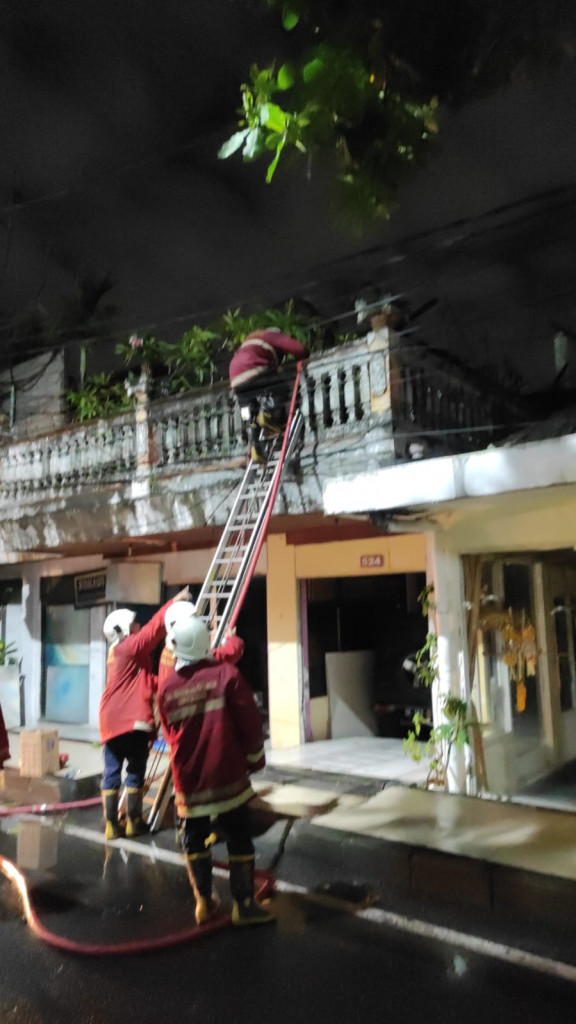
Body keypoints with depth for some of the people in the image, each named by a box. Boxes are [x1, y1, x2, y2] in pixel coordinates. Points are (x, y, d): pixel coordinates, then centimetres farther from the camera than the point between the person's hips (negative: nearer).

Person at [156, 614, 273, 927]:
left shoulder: (166, 688, 0)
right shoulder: (226, 674, -10)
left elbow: (169, 733, 13)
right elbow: (249, 722, -9)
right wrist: (254, 758, 6)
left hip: (188, 779, 3)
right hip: (227, 775, -3)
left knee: (194, 839, 19)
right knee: (239, 839, 9)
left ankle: (203, 902, 25)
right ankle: (244, 904, 13)